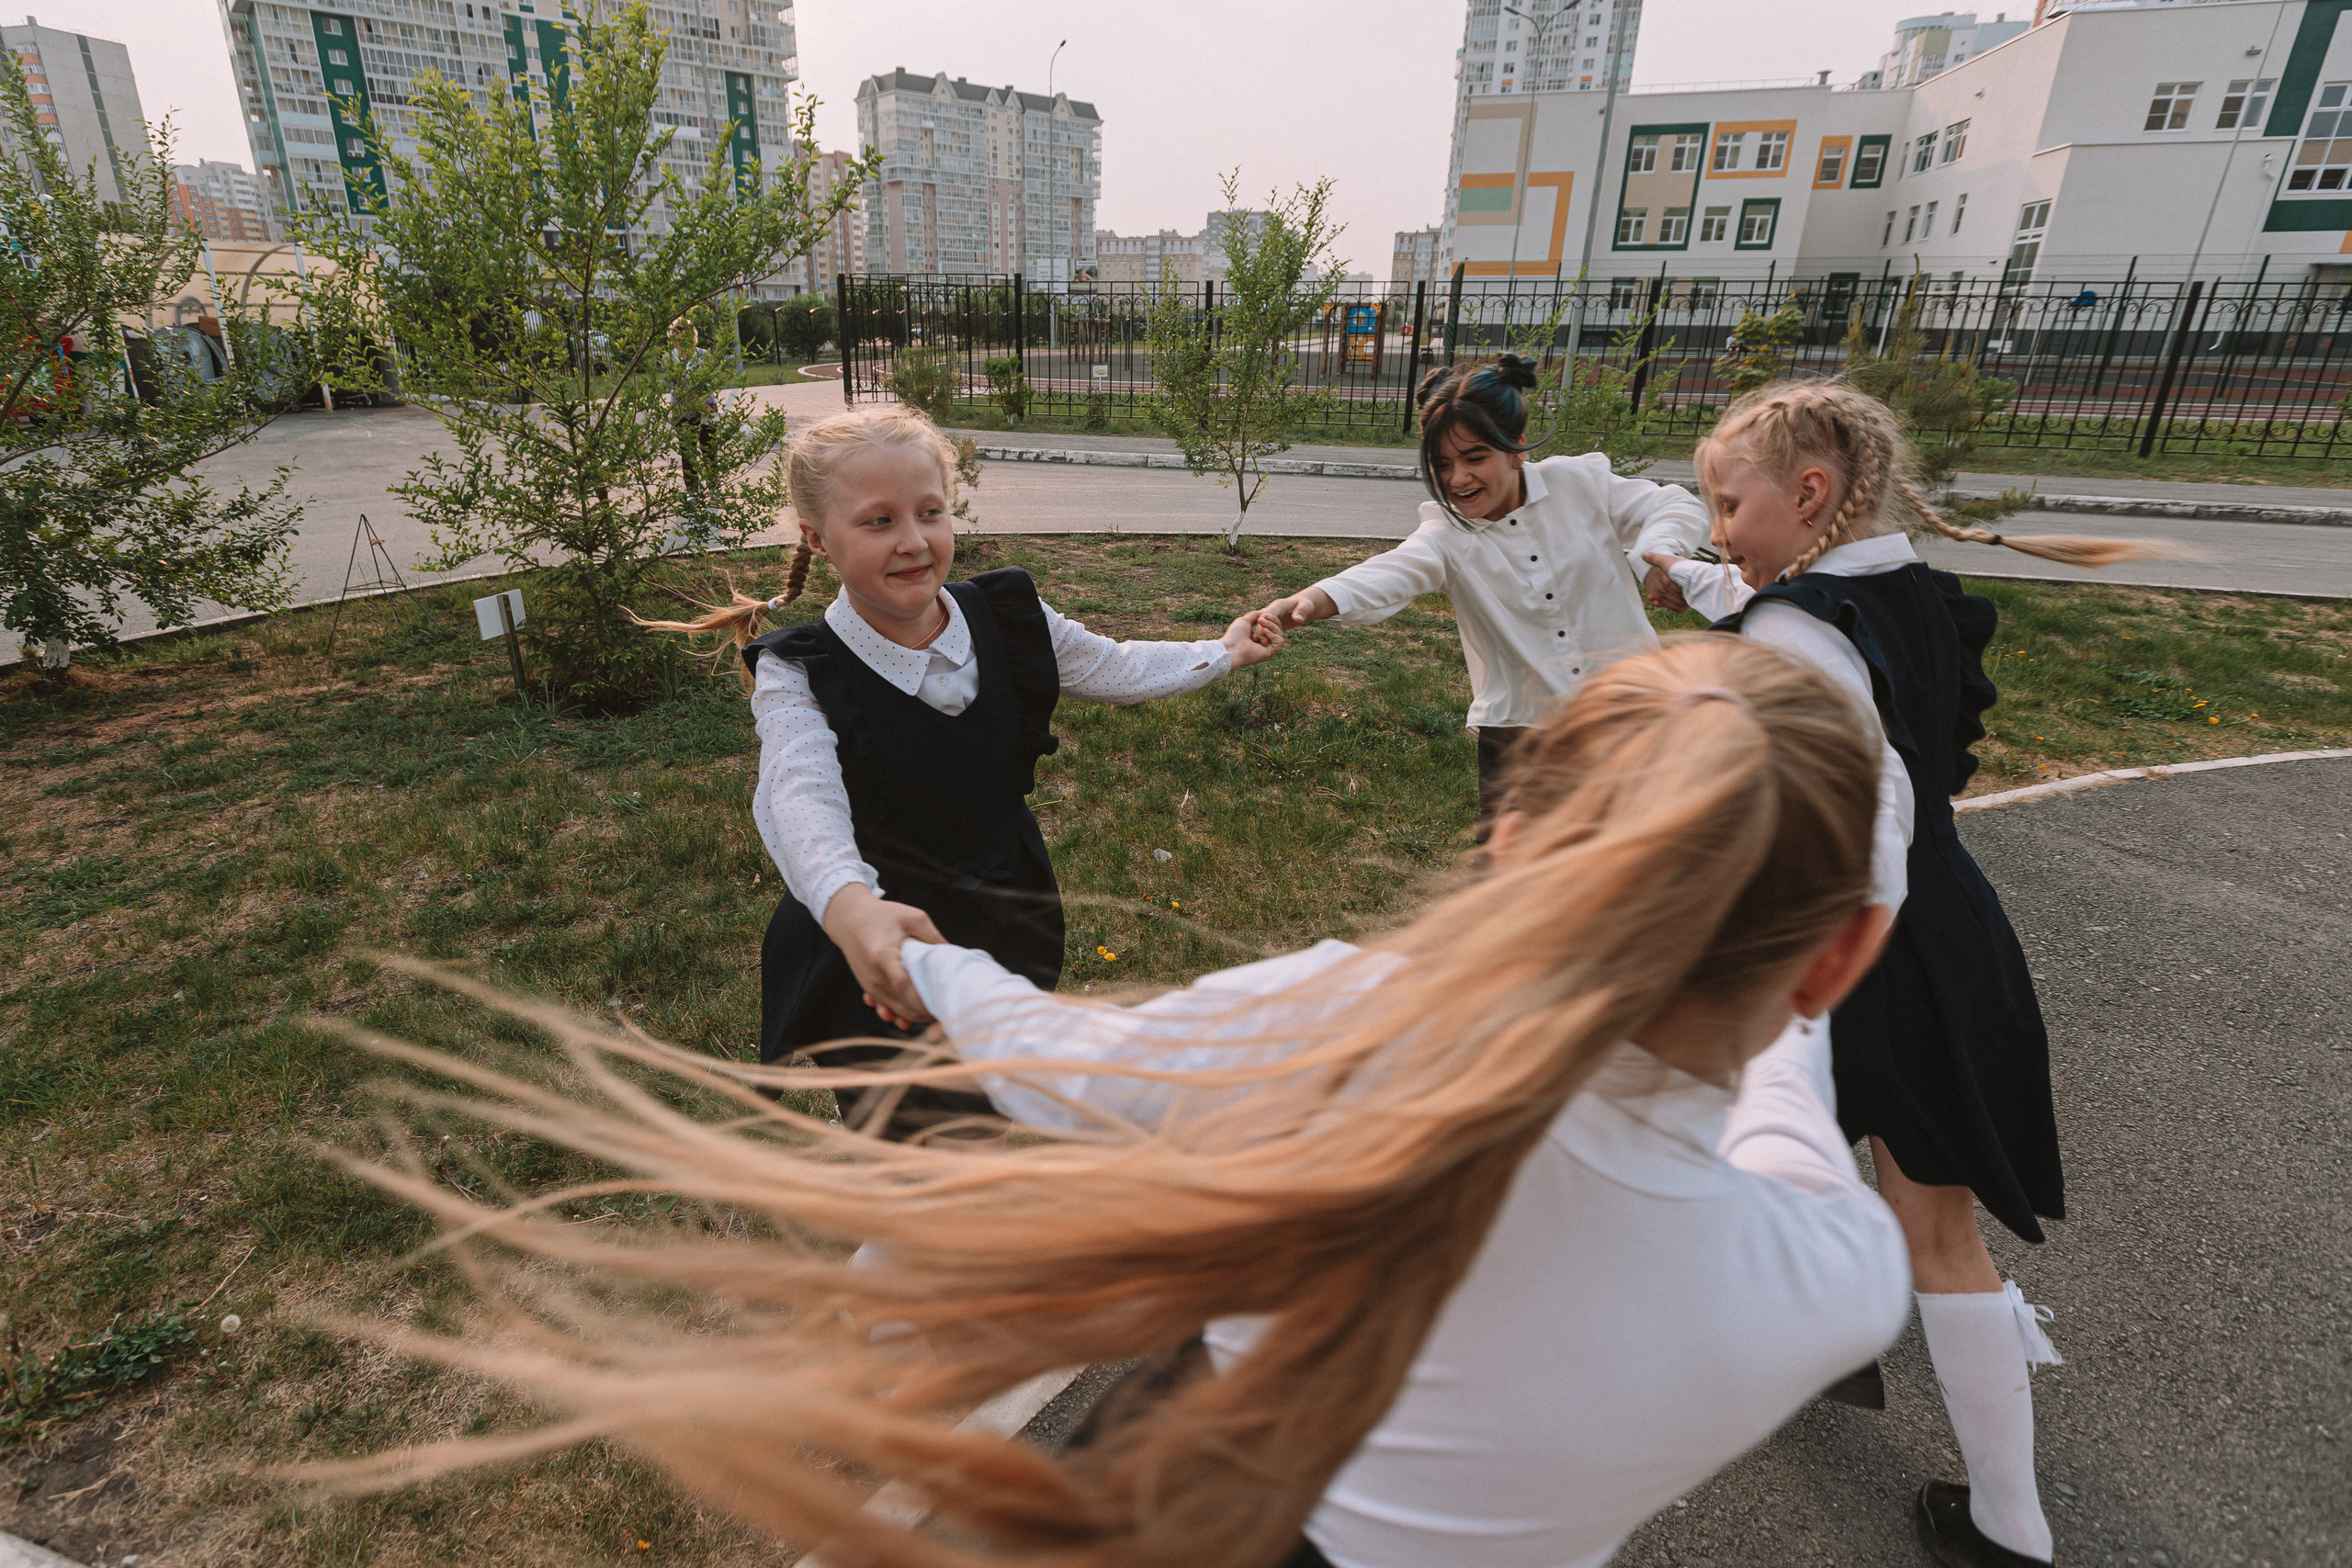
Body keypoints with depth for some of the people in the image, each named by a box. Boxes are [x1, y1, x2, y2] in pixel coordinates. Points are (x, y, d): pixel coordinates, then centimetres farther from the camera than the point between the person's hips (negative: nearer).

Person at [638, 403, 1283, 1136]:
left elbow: (1114, 668, 8)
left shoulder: (1008, 618, -9)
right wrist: (848, 904, -60)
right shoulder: (798, 676, -22)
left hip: (1010, 926, 4)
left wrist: (1224, 653, 13)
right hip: (878, 960, -4)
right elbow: (799, 797, -40)